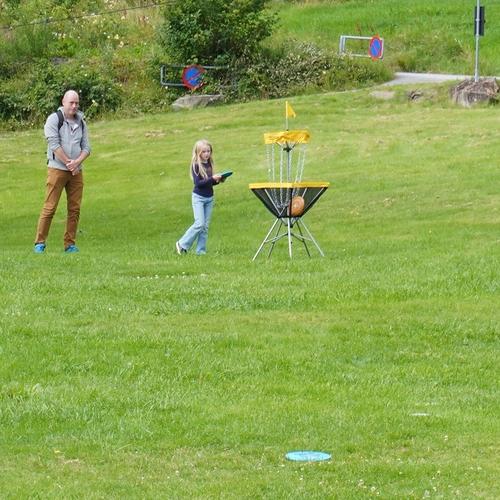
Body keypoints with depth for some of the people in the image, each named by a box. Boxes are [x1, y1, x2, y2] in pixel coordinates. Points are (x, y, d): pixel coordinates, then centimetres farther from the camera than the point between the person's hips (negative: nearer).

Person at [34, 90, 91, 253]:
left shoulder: (81, 123, 13)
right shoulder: (54, 119, -3)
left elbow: (86, 147, 9)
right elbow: (54, 145, -12)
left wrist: (77, 162, -10)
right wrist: (68, 163, -13)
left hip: (76, 171, 5)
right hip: (57, 169, -5)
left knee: (74, 209, 3)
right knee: (50, 207, -8)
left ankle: (70, 244, 9)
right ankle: (40, 242, -4)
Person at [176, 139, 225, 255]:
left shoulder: (209, 164, 8)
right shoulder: (196, 165, -11)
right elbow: (198, 183, -18)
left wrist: (218, 180, -4)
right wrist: (212, 178, -25)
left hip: (209, 198, 6)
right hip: (198, 197, -6)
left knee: (205, 226, 4)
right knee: (199, 224, -13)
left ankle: (201, 250, 8)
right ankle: (182, 245, 0)